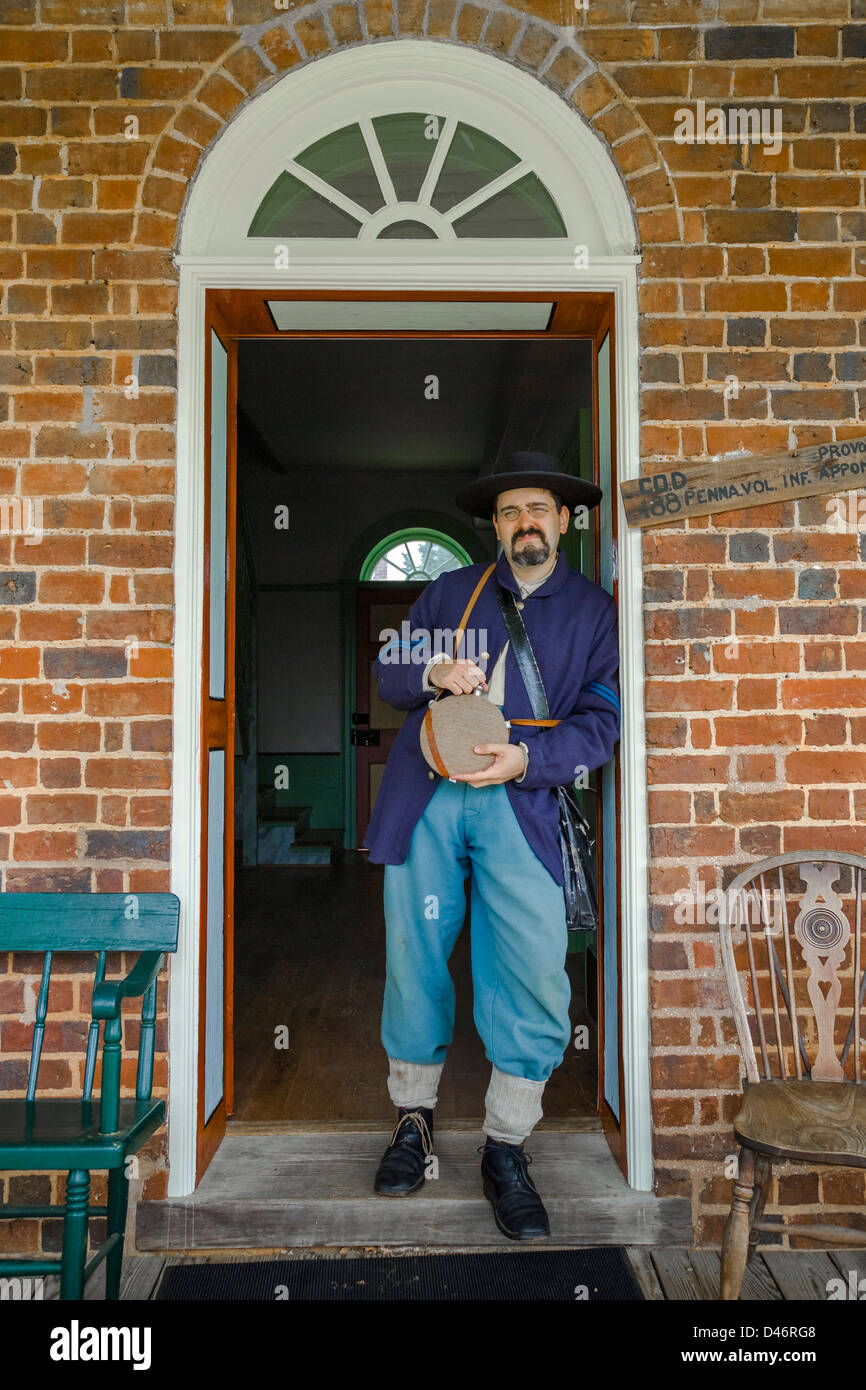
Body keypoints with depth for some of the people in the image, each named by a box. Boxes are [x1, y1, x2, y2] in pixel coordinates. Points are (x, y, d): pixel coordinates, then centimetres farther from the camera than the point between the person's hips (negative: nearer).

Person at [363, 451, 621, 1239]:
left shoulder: (592, 610, 11)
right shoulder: (450, 591, 16)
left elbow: (600, 721, 4)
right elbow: (387, 675, 15)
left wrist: (527, 757, -13)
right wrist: (432, 673, -8)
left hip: (520, 803, -1)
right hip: (425, 797, 2)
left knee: (537, 973, -9)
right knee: (414, 960, 4)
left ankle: (507, 1149, 10)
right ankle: (414, 1122, 26)